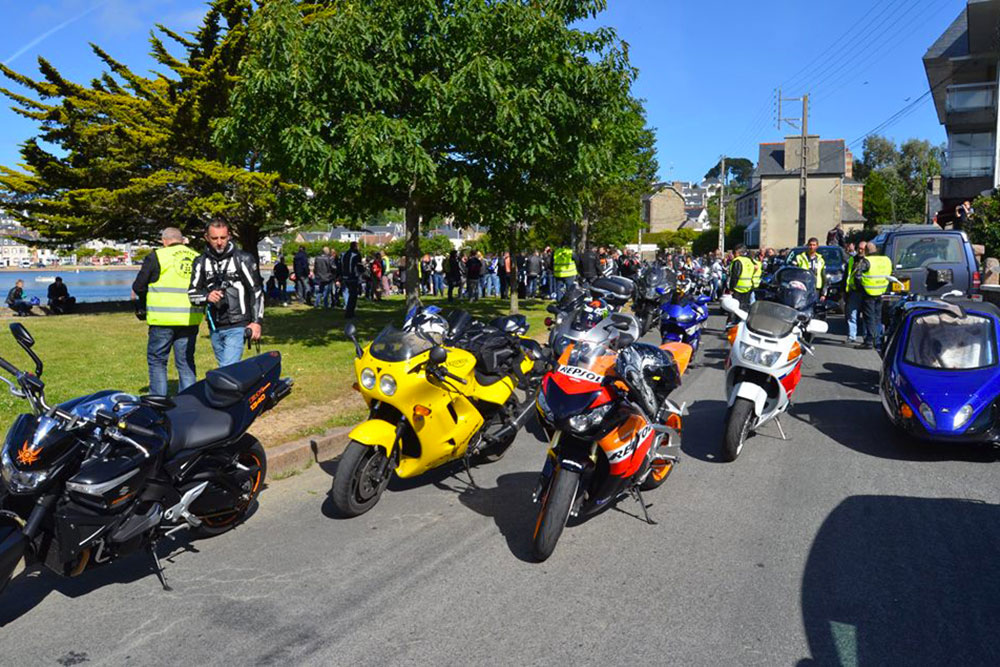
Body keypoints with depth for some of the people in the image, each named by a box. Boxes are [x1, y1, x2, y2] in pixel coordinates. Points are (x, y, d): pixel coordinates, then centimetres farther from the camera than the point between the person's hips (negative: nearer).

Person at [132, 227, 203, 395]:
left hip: (163, 319, -4)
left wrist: (141, 308, 18)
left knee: (157, 361, 8)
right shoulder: (198, 258, 11)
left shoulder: (156, 256, -1)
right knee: (186, 362, 10)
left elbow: (138, 287, 2)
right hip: (190, 319, 4)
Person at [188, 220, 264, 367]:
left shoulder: (243, 259, -2)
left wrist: (257, 321, -8)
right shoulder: (201, 262, 9)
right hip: (215, 328, 5)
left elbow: (257, 291, -1)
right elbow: (192, 293, 9)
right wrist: (207, 297, -15)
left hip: (237, 327, -5)